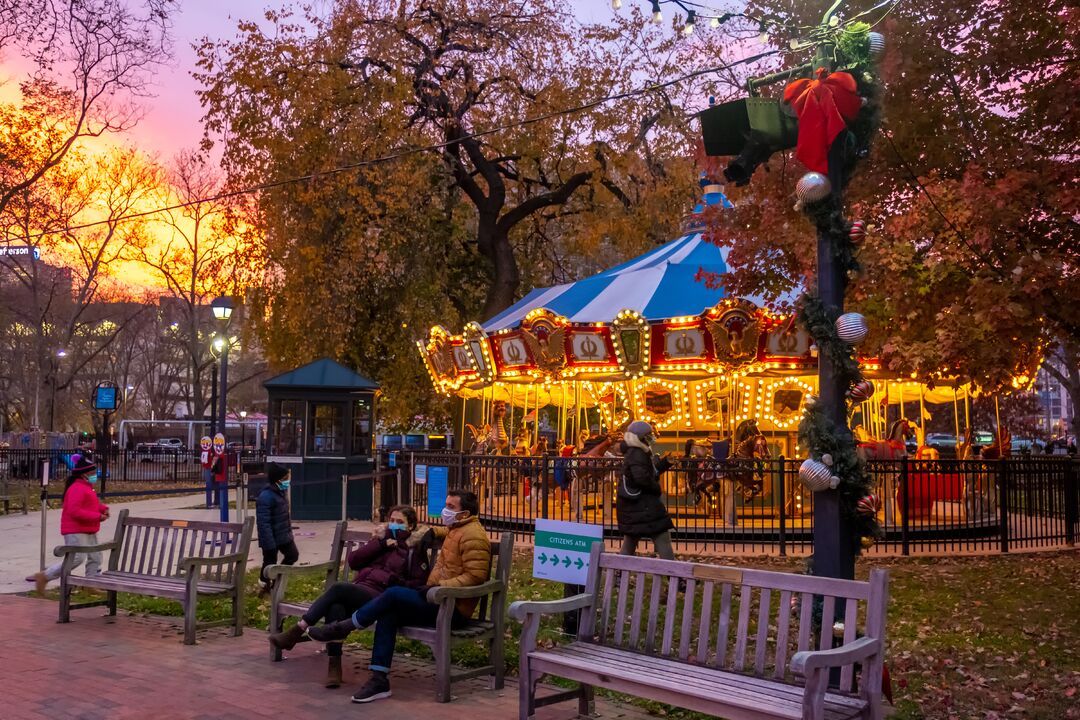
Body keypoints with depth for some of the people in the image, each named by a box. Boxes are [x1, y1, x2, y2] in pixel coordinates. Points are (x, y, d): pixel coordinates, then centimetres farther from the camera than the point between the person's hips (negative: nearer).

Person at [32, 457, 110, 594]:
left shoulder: (86, 488, 17)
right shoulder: (77, 489, -17)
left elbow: (95, 504, 27)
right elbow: (74, 510, -27)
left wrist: (103, 508, 4)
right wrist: (97, 516, -26)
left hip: (88, 530, 11)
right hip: (76, 530, -11)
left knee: (95, 557, 10)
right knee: (76, 558, -14)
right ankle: (44, 577, -2)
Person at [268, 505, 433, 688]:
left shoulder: (415, 550, 11)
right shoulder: (382, 537, 24)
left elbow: (418, 584, 1)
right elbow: (353, 560, 12)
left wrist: (395, 581, -13)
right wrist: (381, 544, 4)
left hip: (380, 596, -4)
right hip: (359, 589, 4)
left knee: (338, 588, -30)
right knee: (335, 607, -31)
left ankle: (297, 631, -23)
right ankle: (334, 666, -31)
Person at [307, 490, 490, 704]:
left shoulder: (472, 535, -12)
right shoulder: (455, 530, 17)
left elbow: (475, 576, -22)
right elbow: (440, 531, 45)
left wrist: (440, 586, -26)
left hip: (452, 608, -9)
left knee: (395, 594, -20)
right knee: (388, 615, -10)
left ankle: (341, 628, -4)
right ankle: (379, 679, -13)